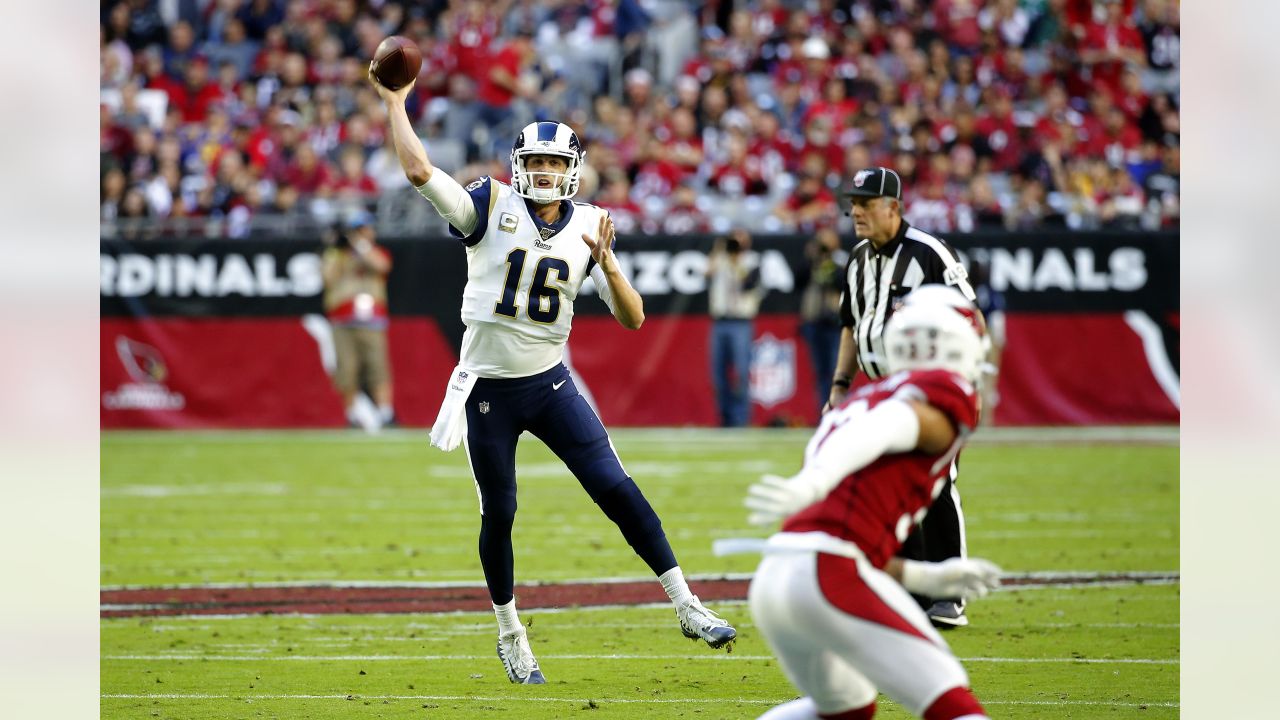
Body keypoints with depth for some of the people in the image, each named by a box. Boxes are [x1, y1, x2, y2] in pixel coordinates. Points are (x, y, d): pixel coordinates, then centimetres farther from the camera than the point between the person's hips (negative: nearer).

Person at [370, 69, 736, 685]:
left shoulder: (587, 227, 0)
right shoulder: (492, 207, -8)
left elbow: (632, 319, -3)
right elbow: (418, 170, -21)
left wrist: (607, 265, -19)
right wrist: (395, 103, -16)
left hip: (549, 382, 1)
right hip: (488, 388, -1)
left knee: (617, 488, -9)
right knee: (498, 513, 7)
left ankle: (686, 607, -4)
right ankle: (509, 635, 26)